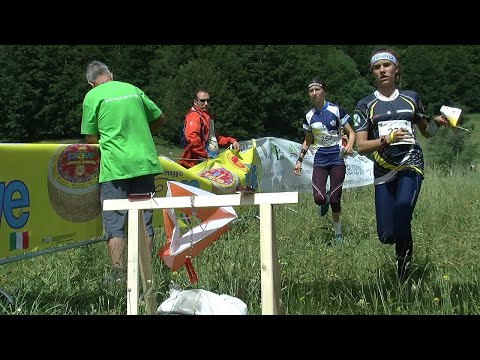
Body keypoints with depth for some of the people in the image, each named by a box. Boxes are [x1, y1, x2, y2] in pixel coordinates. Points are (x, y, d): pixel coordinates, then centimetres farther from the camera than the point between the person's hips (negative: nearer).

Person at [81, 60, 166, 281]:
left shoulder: (92, 96, 2)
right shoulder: (133, 89, 14)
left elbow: (91, 139, 3)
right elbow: (159, 118, 23)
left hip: (114, 166, -4)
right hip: (144, 162, 4)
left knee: (114, 223, 2)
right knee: (144, 220, 8)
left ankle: (118, 274, -1)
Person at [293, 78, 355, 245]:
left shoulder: (336, 110, -5)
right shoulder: (309, 116, 7)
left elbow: (351, 132, -2)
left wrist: (349, 145, -22)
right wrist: (300, 160, 13)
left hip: (337, 157, -3)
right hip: (320, 159, 3)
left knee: (335, 200, -6)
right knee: (318, 198, -15)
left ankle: (337, 232, 16)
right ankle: (325, 201, 23)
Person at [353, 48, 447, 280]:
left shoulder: (411, 98, 12)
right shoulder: (366, 105, 7)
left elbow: (426, 132, 24)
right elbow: (361, 146, -1)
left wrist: (437, 122, 2)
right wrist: (386, 139, -18)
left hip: (410, 161, 0)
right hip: (384, 169, 0)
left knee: (403, 204, -32)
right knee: (386, 236, -5)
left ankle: (404, 251, -4)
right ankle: (402, 240, 33)